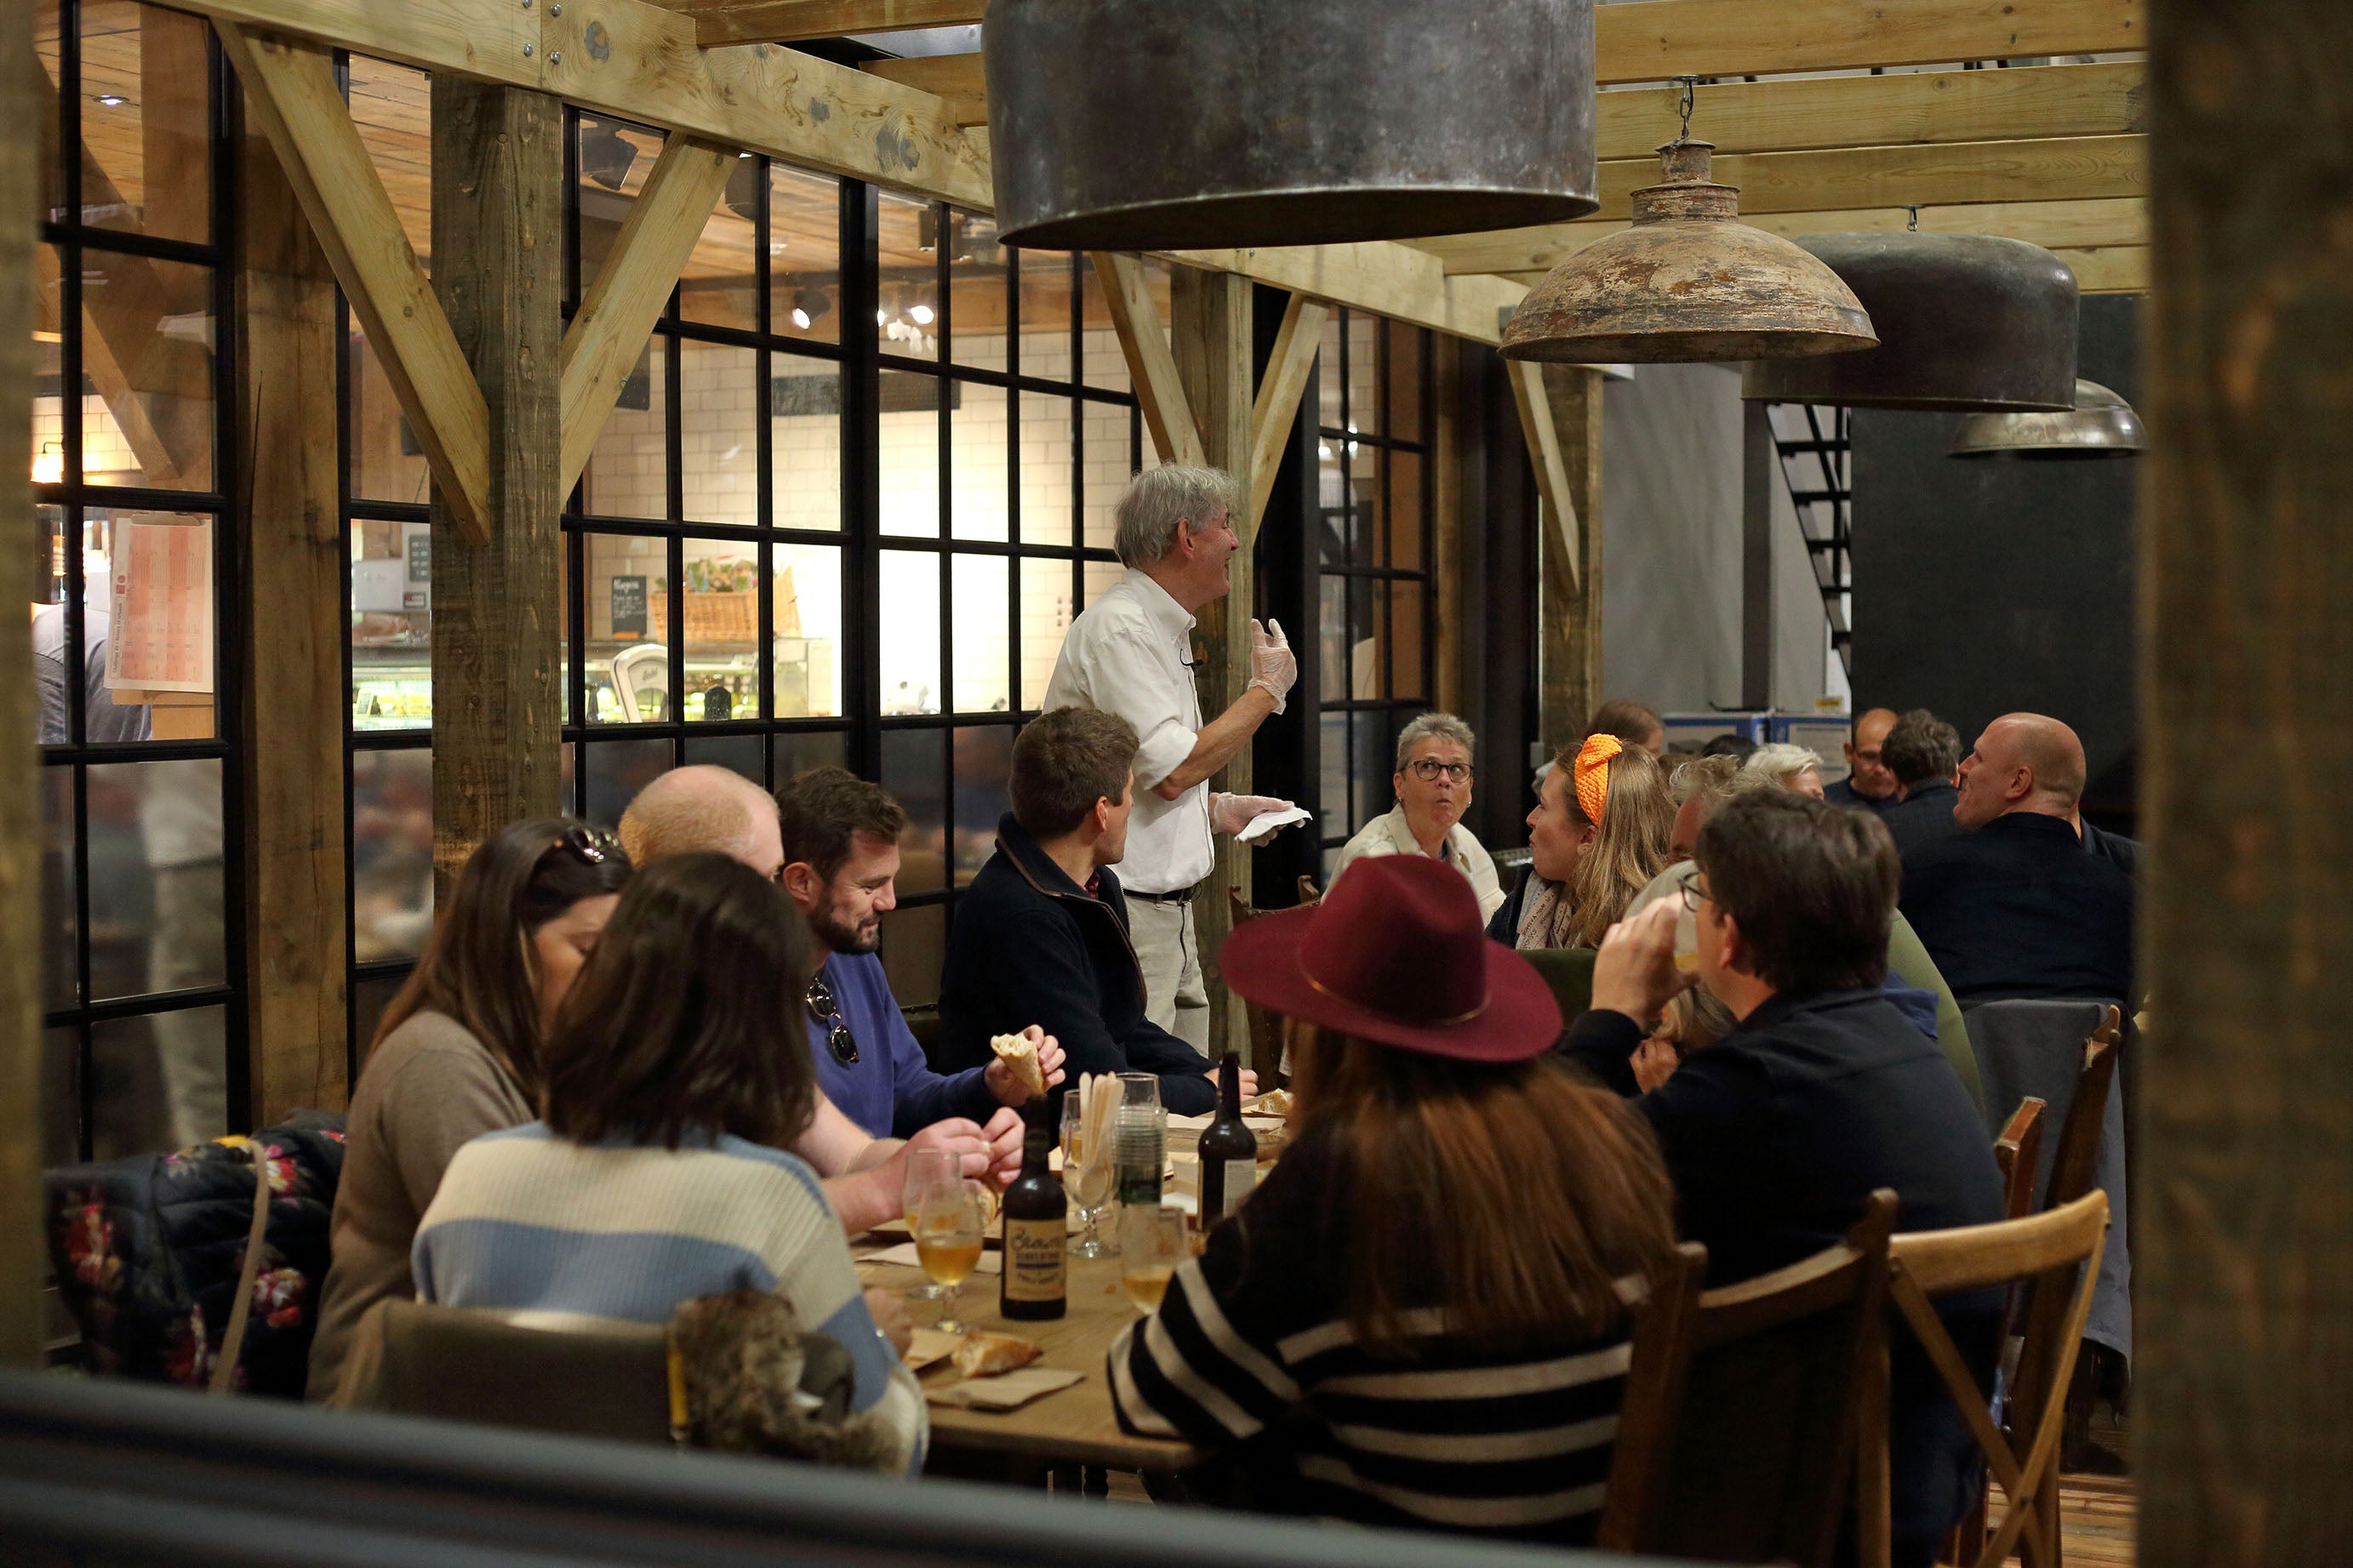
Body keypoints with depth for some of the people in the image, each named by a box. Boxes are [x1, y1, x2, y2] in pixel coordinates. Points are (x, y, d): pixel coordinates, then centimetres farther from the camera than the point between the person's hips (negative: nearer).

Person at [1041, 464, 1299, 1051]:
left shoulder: (1163, 630, 19)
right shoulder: (1117, 628, -15)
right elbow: (1172, 770, -21)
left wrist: (1219, 810, 13)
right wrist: (1266, 690, -10)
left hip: (1169, 907, 10)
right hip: (1123, 914, -10)